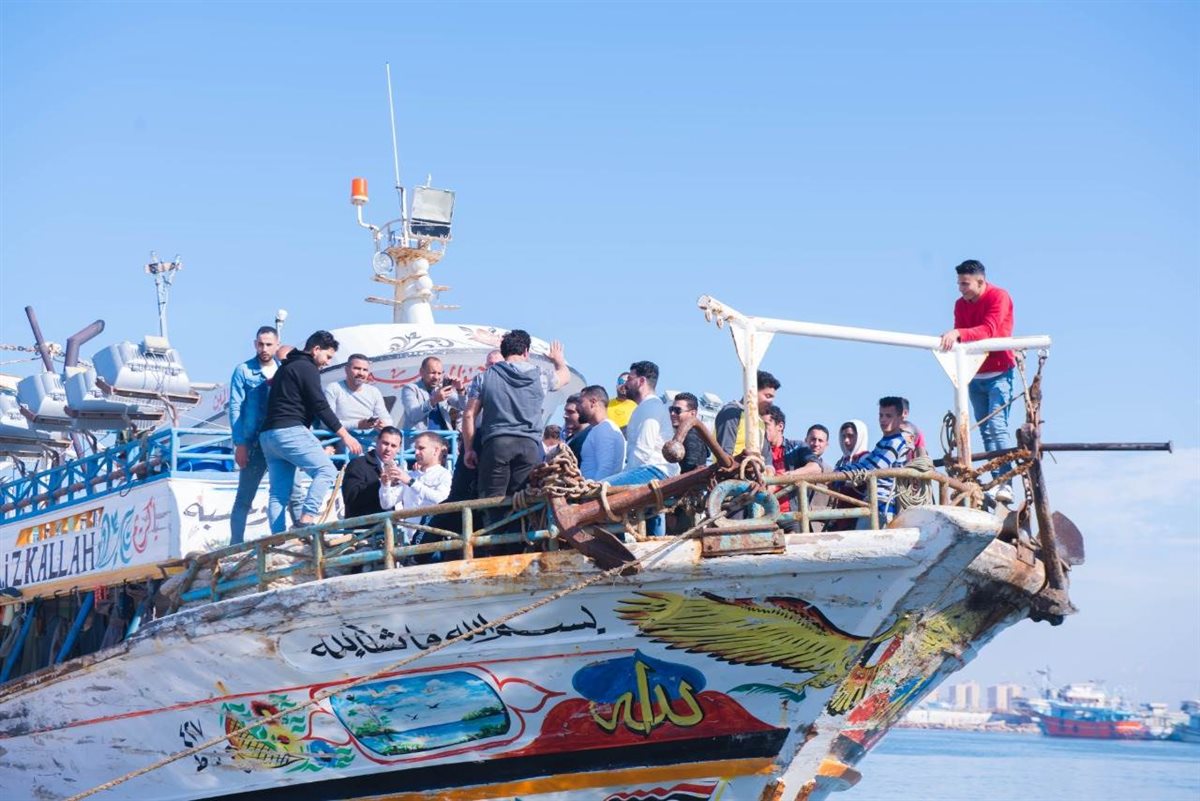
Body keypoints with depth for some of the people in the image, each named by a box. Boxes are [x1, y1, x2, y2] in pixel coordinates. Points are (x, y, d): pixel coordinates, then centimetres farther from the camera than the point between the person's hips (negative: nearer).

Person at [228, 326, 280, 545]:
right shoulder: (243, 371, 0)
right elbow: (235, 408, -3)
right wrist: (239, 444, -11)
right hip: (255, 444, -3)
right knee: (244, 498, 2)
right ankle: (236, 543, 6)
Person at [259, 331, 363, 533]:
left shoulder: (286, 367, 27)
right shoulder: (307, 368, -3)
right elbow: (320, 406, -9)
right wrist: (344, 435, -5)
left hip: (268, 434, 10)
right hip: (291, 431, -10)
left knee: (279, 493, 5)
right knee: (326, 470, -11)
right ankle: (306, 517, -24)